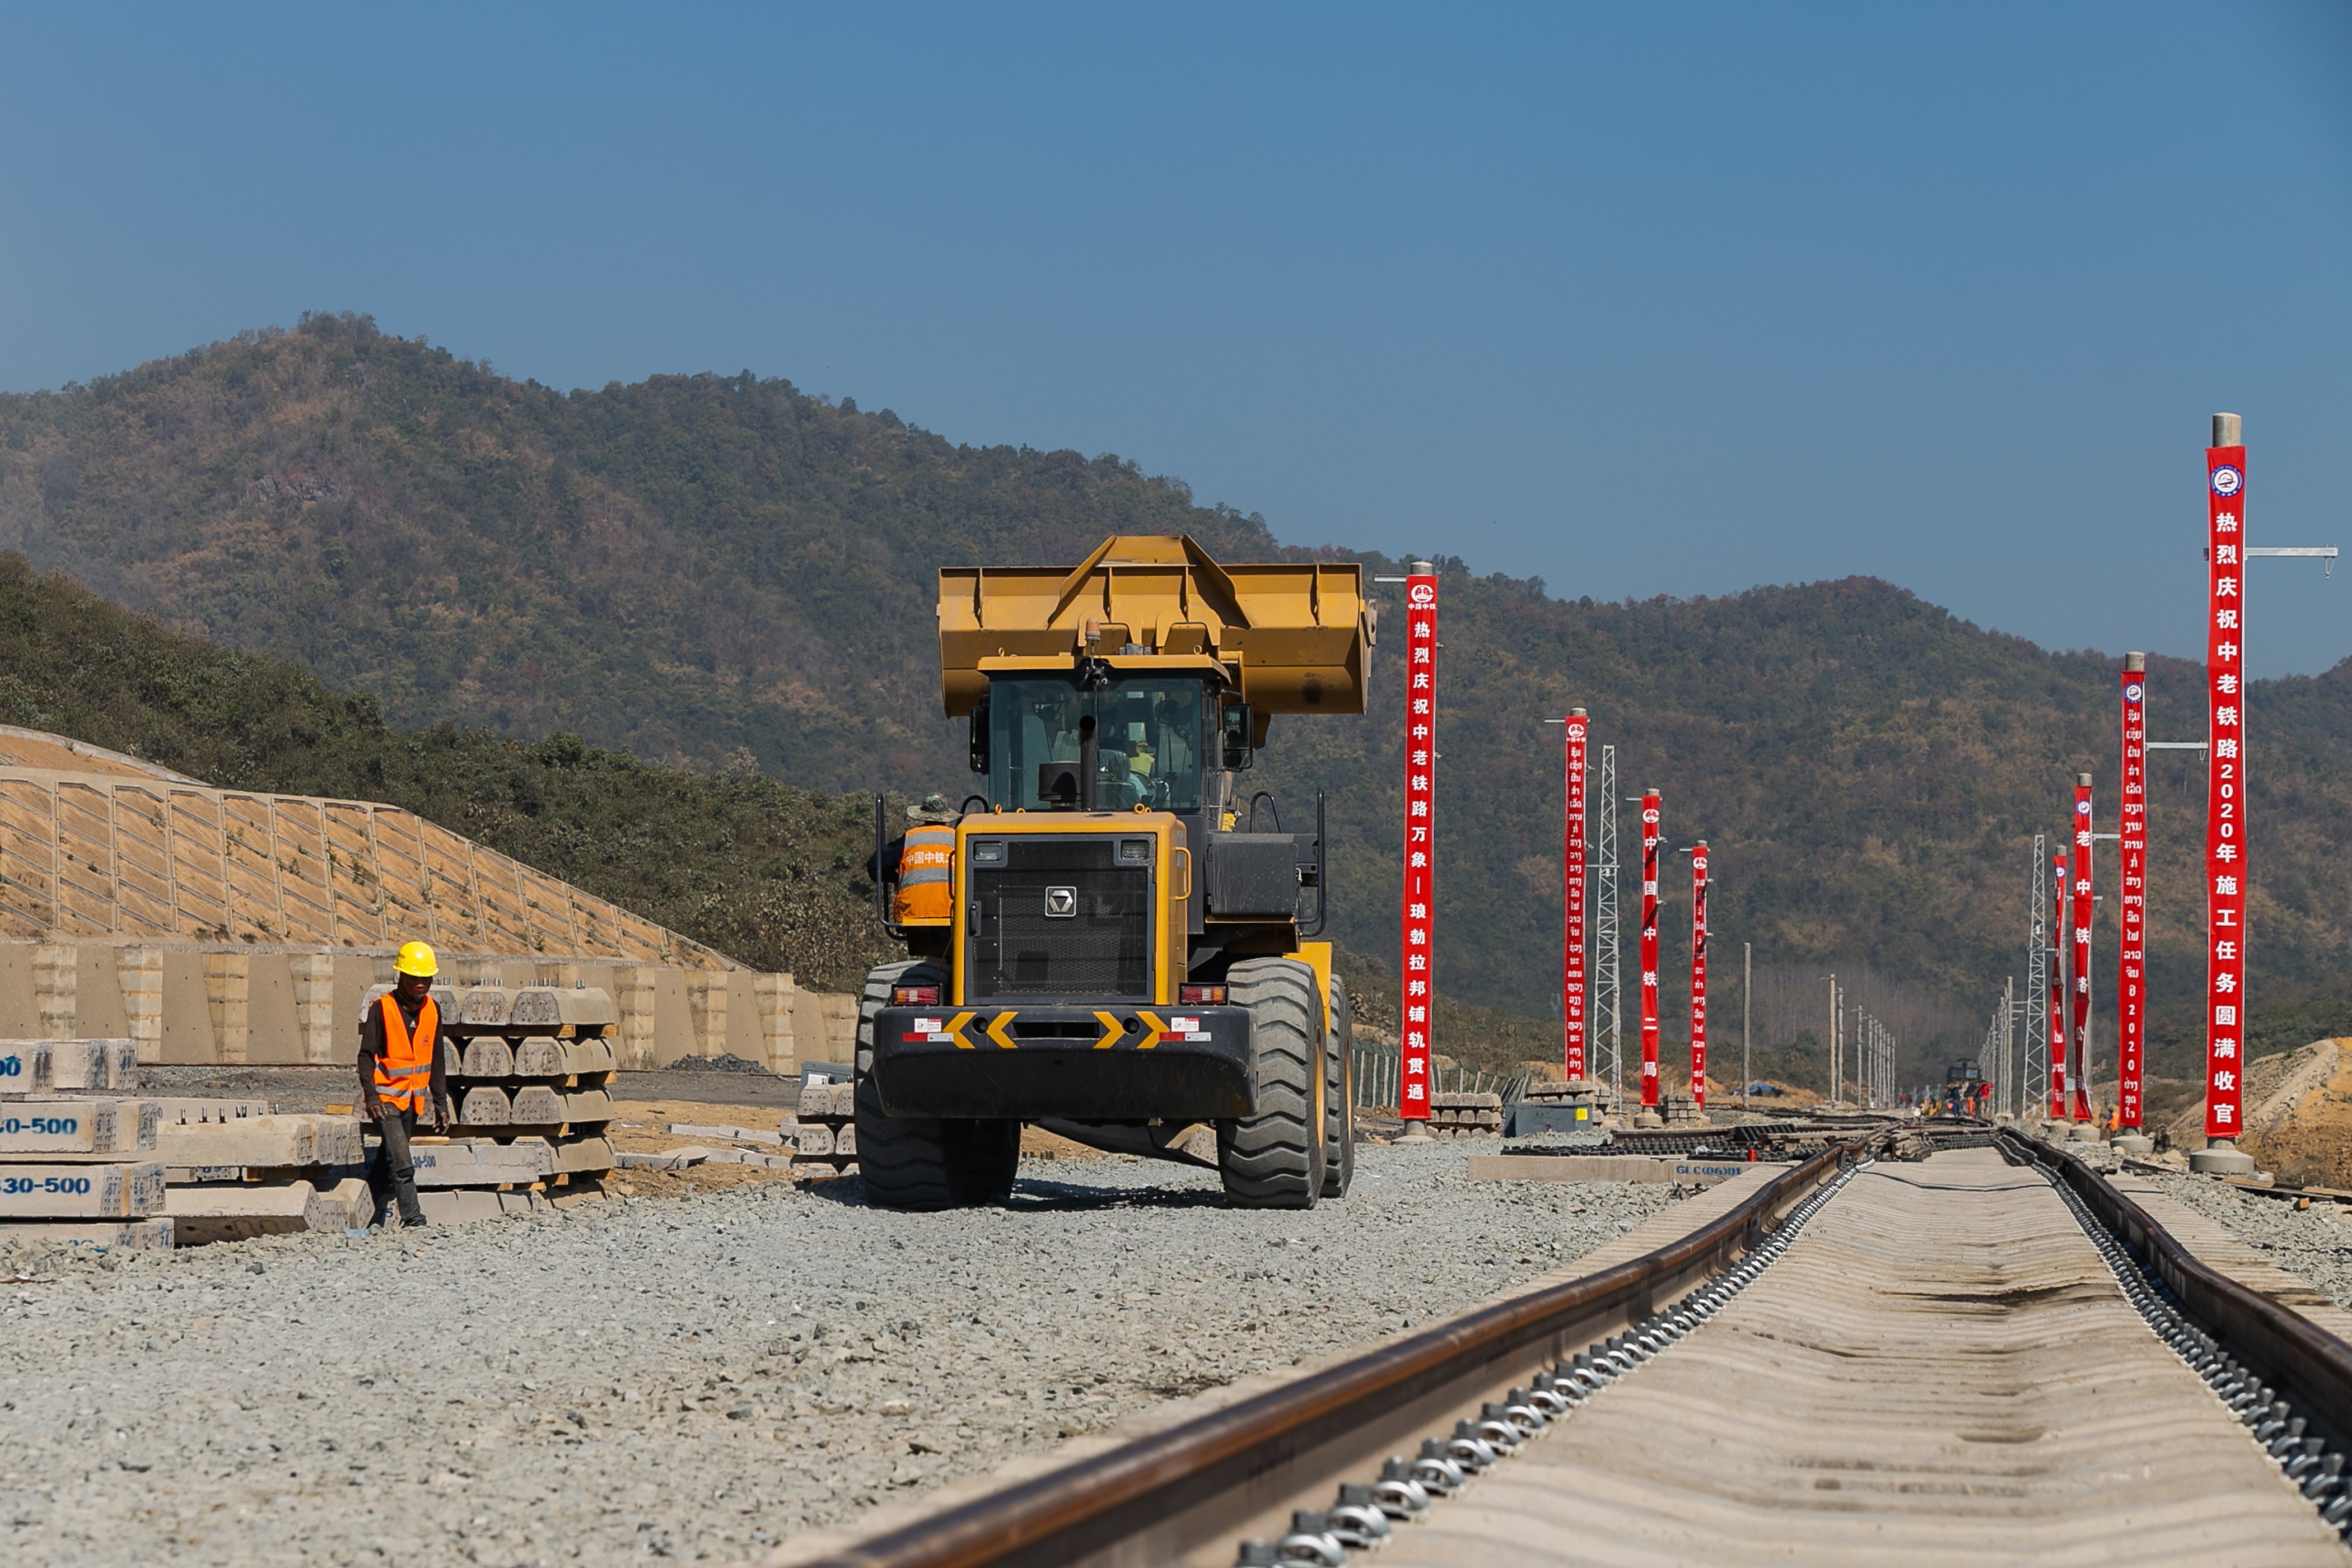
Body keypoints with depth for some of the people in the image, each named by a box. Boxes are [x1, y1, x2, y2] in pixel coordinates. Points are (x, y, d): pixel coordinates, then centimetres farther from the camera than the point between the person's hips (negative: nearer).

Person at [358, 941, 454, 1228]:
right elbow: (366, 1056, -10)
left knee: (390, 1163, 13)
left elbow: (436, 1061, 13)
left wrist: (441, 1104, 11)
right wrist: (371, 1096, -21)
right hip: (386, 1099, -6)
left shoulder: (431, 1011, 6)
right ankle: (413, 1220, -19)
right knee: (403, 1166, -16)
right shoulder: (381, 1009, -10)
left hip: (413, 1100, 6)